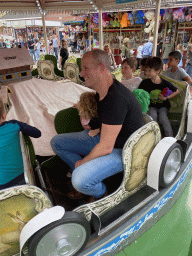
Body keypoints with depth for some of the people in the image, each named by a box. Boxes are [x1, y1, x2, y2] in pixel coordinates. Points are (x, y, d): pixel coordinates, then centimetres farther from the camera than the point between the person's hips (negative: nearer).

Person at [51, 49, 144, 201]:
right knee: (57, 142, 6)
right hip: (103, 137, 9)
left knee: (80, 180, -31)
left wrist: (80, 163, -12)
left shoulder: (115, 98, -30)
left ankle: (101, 193, 4)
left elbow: (106, 147, -28)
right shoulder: (102, 91, 0)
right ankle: (86, 173, 9)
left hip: (122, 150, -9)